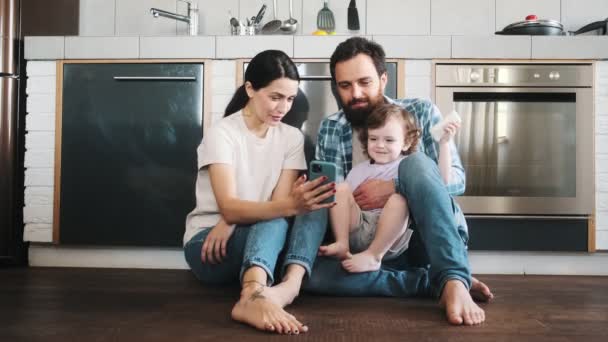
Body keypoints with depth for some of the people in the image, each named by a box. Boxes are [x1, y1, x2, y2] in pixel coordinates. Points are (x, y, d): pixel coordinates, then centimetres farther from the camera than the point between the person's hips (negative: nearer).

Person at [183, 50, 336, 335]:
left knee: (314, 201, -23)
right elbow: (229, 208, -28)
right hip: (207, 243, -4)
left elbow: (280, 204, -8)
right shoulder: (221, 134, -14)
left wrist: (232, 221, -26)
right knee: (274, 221, -35)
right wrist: (290, 205, -44)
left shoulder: (292, 137, 1)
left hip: (259, 242, 4)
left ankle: (289, 285, -41)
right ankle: (255, 296, -59)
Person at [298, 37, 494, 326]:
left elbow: (456, 178, -7)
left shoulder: (421, 112, -1)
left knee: (415, 162, -28)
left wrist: (395, 188, -23)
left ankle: (454, 281, -34)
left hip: (429, 239, -2)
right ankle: (436, 282, -25)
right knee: (309, 270, -28)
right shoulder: (330, 130, 5)